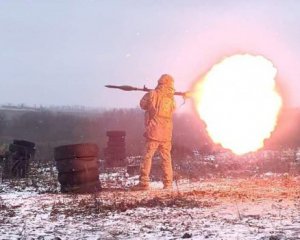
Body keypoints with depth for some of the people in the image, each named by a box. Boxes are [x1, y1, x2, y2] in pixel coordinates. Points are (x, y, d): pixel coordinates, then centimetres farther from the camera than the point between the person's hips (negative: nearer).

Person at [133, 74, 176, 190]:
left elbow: (143, 104, 8)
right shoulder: (171, 98, 3)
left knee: (148, 156, -1)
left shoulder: (153, 94, -5)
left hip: (153, 132, -3)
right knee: (166, 157, 11)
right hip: (166, 133, 3)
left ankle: (144, 182, -6)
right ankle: (168, 182, 10)